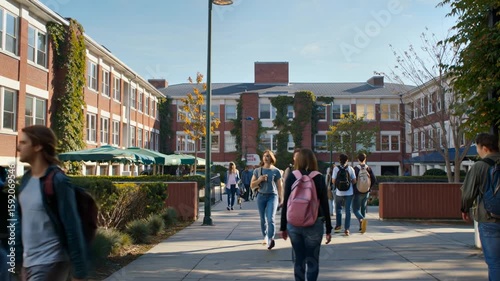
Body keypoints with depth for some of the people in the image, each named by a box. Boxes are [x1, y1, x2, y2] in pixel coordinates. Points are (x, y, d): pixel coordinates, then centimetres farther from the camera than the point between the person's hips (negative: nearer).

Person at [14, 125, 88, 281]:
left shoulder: (58, 181, -17)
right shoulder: (26, 179, 5)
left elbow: (73, 229, -17)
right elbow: (21, 220, 13)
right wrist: (16, 255, 13)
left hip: (50, 264, -7)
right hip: (28, 263, 7)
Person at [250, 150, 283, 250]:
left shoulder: (276, 171, 0)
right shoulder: (257, 171, 7)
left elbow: (280, 186, 4)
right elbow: (252, 186, 7)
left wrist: (281, 199, 2)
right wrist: (259, 179, -10)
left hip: (272, 196, -3)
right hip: (261, 196, 3)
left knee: (270, 219, -16)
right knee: (263, 220, 11)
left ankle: (270, 240, -21)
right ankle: (265, 237, 26)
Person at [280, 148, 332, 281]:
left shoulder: (291, 177, 0)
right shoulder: (319, 178, -2)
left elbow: (286, 203, 1)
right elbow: (324, 204, -3)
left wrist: (283, 227, 8)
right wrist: (328, 229, 3)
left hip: (293, 224, 2)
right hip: (314, 224, -2)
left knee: (299, 259, 12)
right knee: (312, 260, 6)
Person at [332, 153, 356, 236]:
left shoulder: (336, 169, -6)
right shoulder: (350, 169, -3)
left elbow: (333, 181, -6)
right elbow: (354, 181, -1)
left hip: (339, 192, 0)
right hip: (349, 193, 0)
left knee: (338, 209, 20)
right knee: (348, 210, 5)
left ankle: (338, 225, 25)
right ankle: (346, 229, 2)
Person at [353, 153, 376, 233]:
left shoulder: (356, 168, -11)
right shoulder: (369, 168, -1)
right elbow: (374, 180, -4)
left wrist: (353, 189, -1)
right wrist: (369, 187, 10)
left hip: (358, 192, -4)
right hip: (366, 193, 4)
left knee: (356, 209, 1)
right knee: (363, 209, 17)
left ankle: (362, 219, -28)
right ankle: (362, 227, 20)